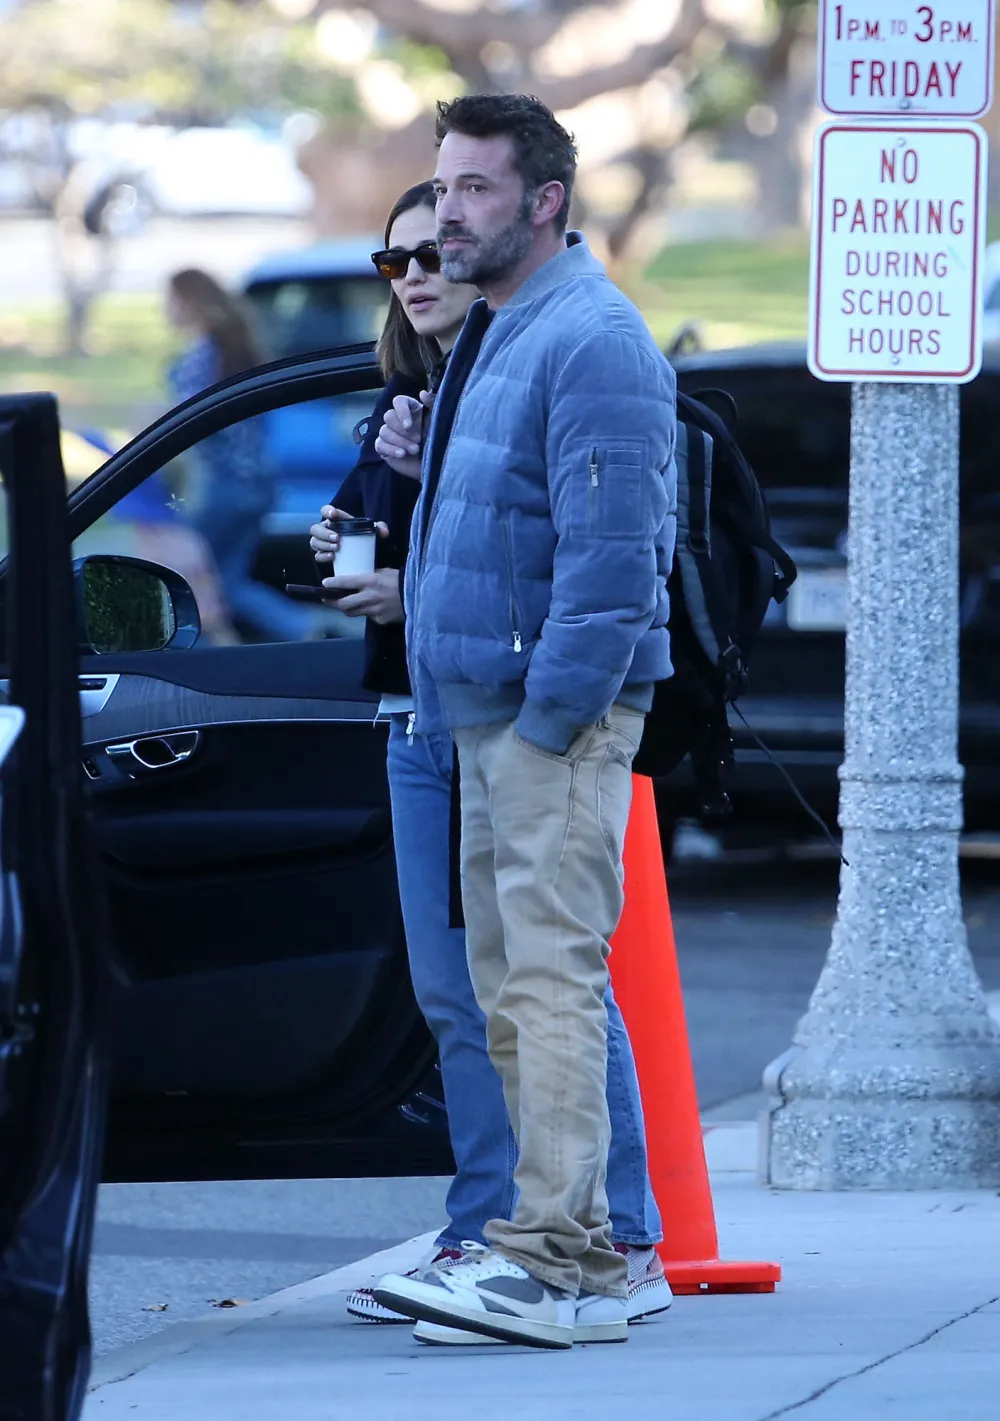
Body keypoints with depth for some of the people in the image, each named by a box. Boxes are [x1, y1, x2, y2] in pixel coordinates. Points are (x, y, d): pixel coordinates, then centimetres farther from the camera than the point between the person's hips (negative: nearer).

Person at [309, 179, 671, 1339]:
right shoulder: (402, 396, 15)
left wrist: (421, 588, -18)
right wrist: (344, 547, 3)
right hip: (419, 721, 8)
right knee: (454, 996, 9)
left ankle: (627, 1244, -1)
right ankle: (482, 1239, 15)